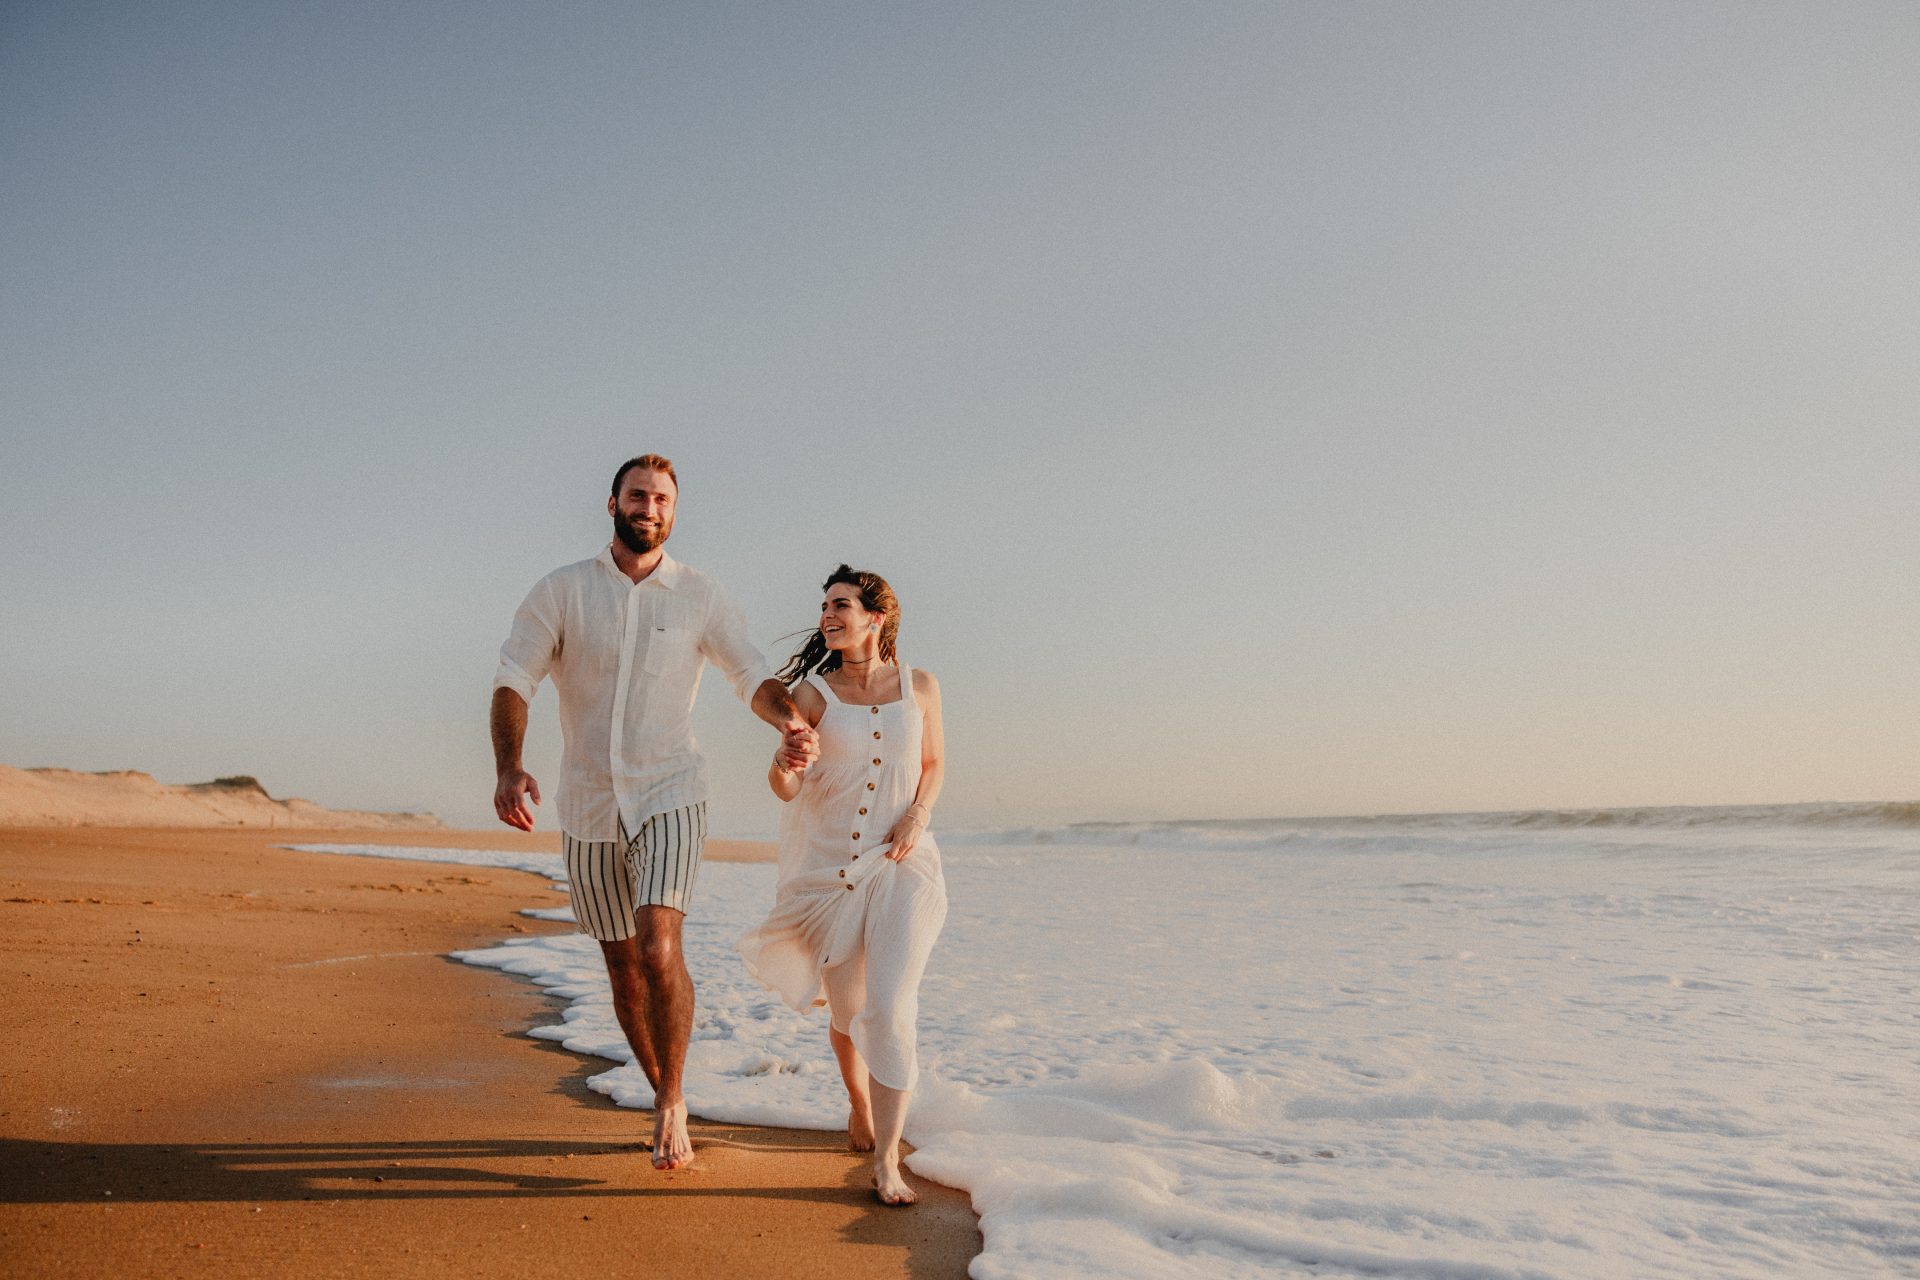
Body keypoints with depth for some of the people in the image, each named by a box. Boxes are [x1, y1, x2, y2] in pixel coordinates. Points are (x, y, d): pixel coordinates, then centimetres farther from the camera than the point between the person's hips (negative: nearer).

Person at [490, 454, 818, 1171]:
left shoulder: (700, 597, 1)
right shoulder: (561, 592, 1)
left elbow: (752, 677, -4)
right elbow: (513, 680, -7)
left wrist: (790, 721, -27)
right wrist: (508, 767, -25)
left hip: (670, 795, -2)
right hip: (589, 807, 2)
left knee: (658, 948, -22)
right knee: (624, 971, 10)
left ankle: (672, 1102, -4)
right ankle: (667, 1100, 30)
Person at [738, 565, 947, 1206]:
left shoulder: (920, 686, 1)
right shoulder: (812, 692, -4)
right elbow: (786, 787, -10)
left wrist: (919, 815, -5)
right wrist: (783, 769, -34)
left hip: (902, 865, -1)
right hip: (831, 865, 1)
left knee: (889, 1008, -17)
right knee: (847, 1011, 15)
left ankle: (886, 1163, -7)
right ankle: (859, 1107, 46)